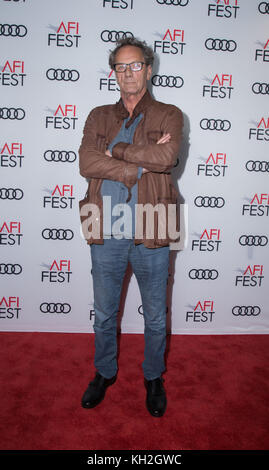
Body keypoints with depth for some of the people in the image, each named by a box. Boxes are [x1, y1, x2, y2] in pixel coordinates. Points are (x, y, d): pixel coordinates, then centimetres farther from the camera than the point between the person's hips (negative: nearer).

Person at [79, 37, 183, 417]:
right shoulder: (99, 117, 9)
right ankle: (105, 373, 42)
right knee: (104, 313, 17)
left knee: (156, 316, 14)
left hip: (150, 233, -1)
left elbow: (168, 156, -19)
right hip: (106, 232, 2)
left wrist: (116, 149, -10)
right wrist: (143, 164, -15)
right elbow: (87, 163, -10)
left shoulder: (168, 115, 3)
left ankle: (154, 378, 39)